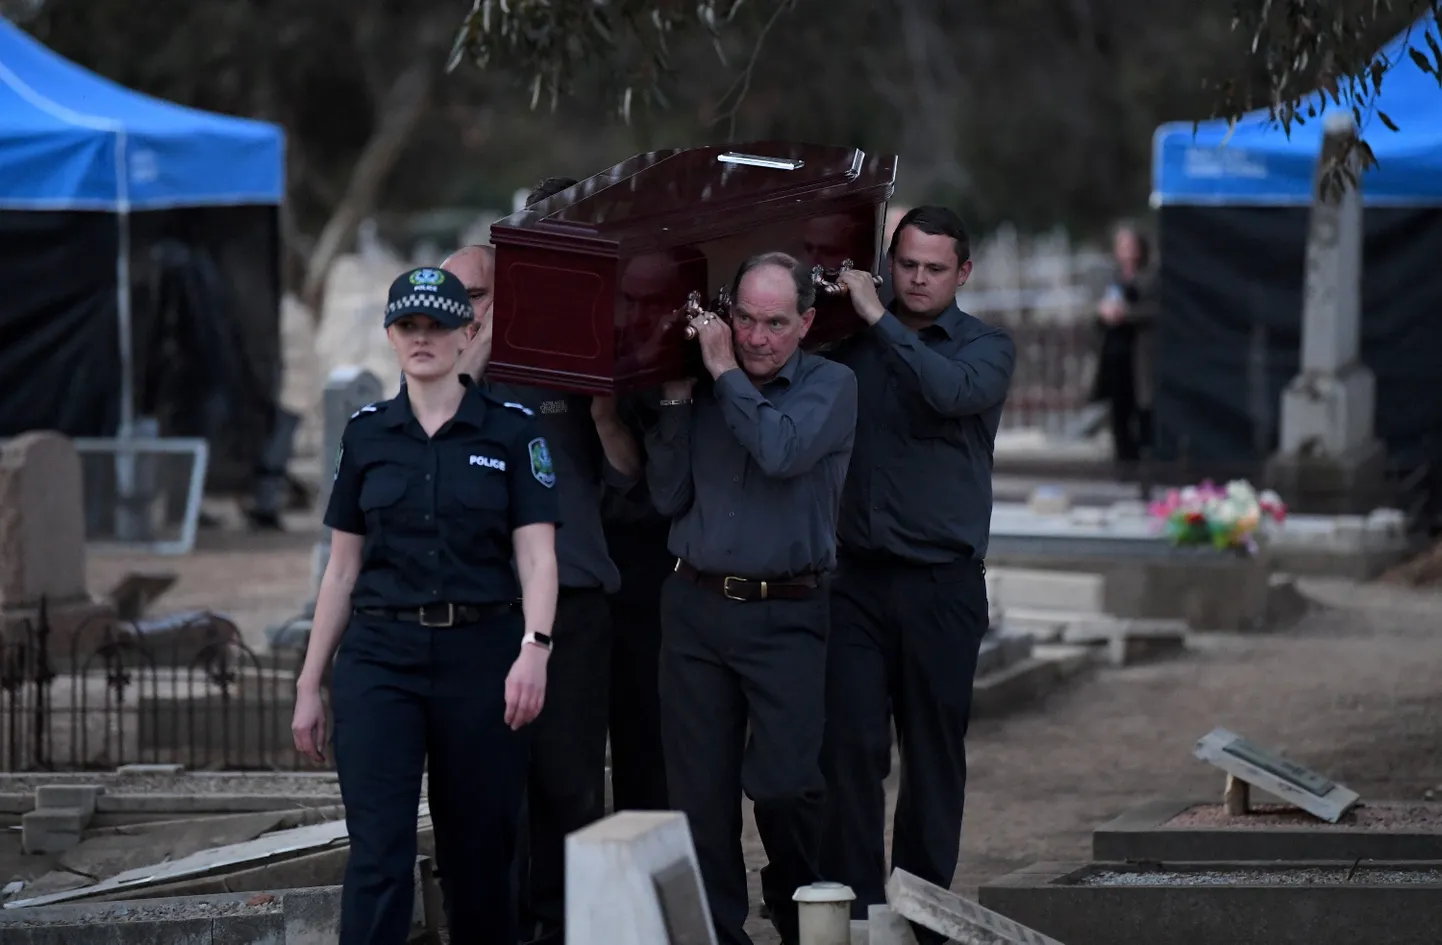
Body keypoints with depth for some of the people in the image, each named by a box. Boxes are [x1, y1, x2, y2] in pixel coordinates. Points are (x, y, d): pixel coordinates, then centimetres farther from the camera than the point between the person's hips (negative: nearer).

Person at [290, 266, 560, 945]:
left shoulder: (511, 431, 2)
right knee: (378, 852, -10)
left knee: (479, 851, 4)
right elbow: (342, 568, 13)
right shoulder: (366, 434, 9)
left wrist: (534, 649, -22)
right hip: (381, 657, 1)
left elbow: (537, 556, -5)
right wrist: (309, 684, 10)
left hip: (480, 653, -1)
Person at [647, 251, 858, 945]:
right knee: (699, 789, 2)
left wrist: (725, 371, -9)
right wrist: (675, 402, 1)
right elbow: (668, 498, 10)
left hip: (786, 617, -3)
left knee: (787, 785, -10)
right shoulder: (703, 390, 11)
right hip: (696, 607, 4)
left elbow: (782, 453, -18)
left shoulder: (830, 386, 1)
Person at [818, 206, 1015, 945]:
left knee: (934, 752, 4)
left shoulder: (986, 348, 4)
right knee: (850, 745, -8)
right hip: (858, 576, 1)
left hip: (942, 583, -1)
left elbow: (954, 393, -18)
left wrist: (879, 320, -17)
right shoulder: (852, 346, 9)